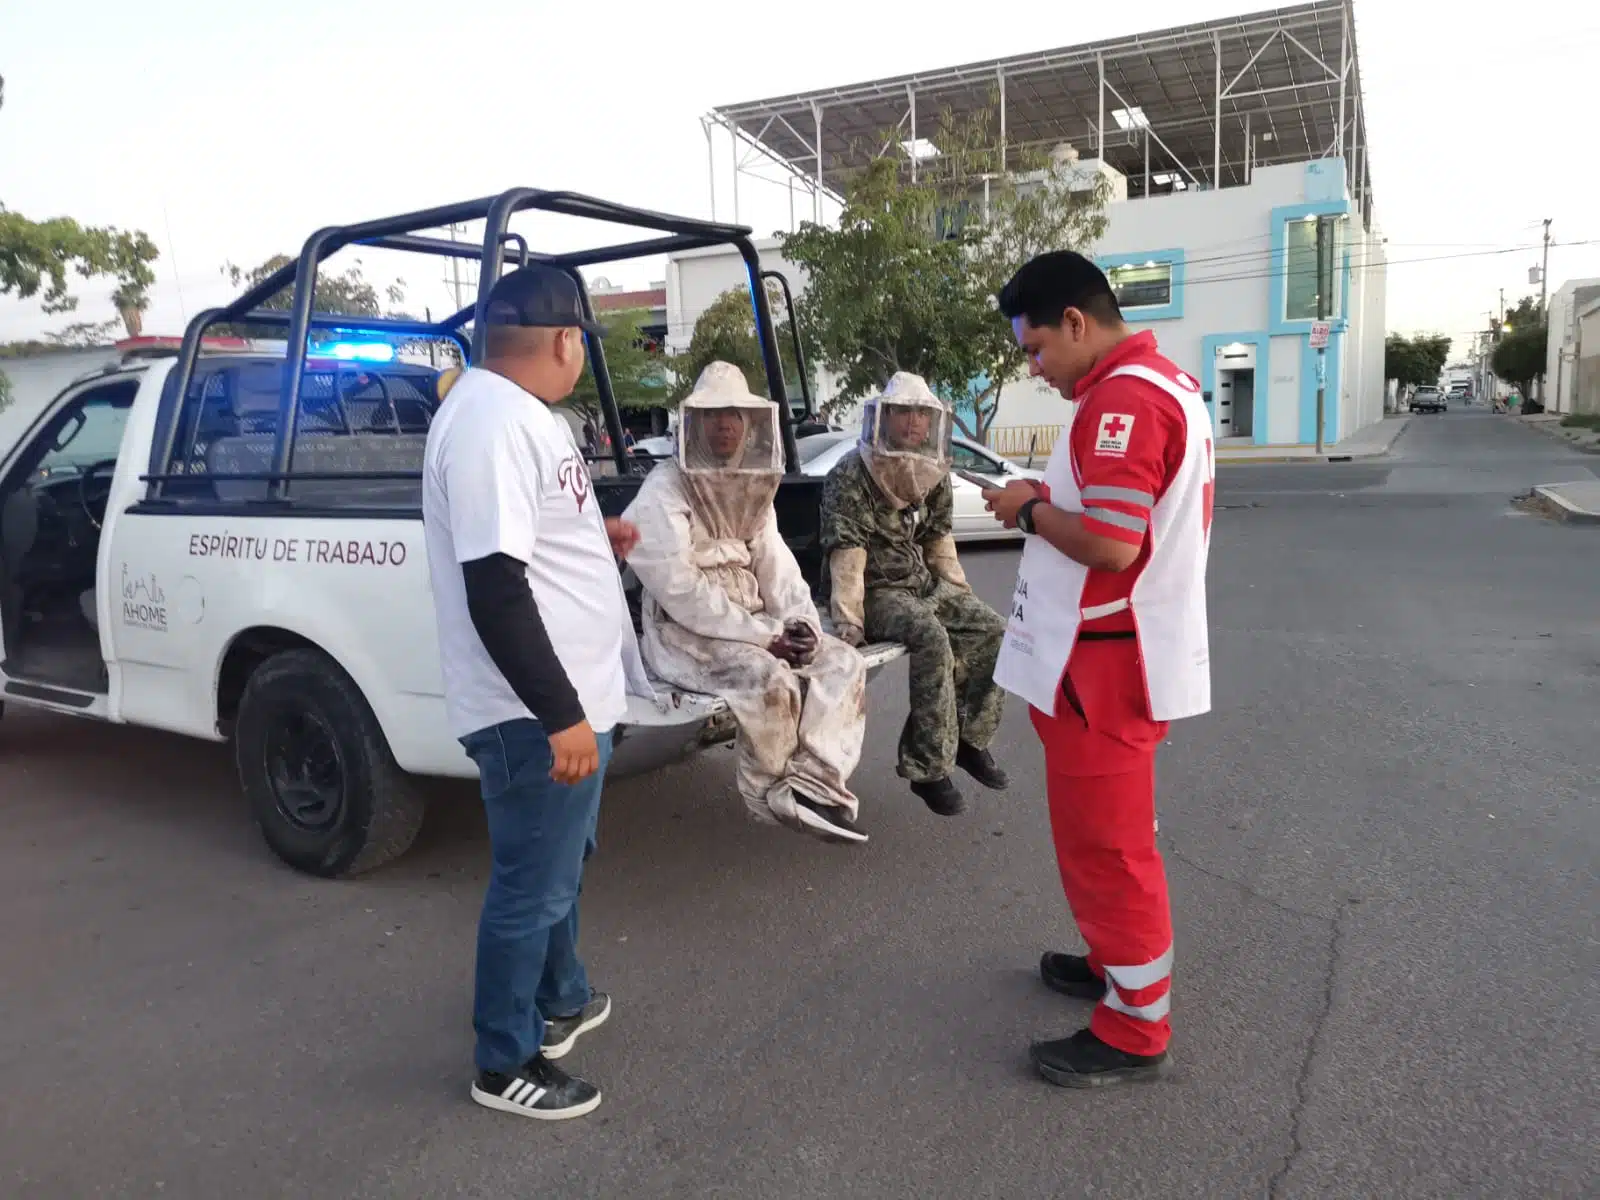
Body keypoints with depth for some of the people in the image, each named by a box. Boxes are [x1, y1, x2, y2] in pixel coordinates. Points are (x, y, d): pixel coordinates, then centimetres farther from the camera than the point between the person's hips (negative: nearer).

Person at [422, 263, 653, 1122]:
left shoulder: (515, 411, 11)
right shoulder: (491, 422, -23)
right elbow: (493, 586, -28)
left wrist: (597, 536, 37)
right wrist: (559, 715, -26)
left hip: (570, 697, 11)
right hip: (536, 713, -11)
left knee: (560, 864, 24)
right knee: (533, 885, 4)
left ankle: (561, 1001, 44)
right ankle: (506, 1063, 23)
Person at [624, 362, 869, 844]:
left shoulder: (753, 490, 13)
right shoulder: (665, 490, -11)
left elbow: (778, 568, 9)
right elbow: (679, 590, -20)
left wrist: (801, 622, -12)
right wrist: (762, 635, -21)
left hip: (753, 625, 8)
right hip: (686, 632, -8)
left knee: (843, 663, -10)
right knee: (770, 679, -32)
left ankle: (812, 786, -18)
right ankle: (776, 795, -9)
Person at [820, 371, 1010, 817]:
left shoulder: (935, 475, 7)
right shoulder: (850, 477, -15)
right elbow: (847, 555, -21)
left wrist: (962, 598, 12)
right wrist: (849, 623, -26)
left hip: (925, 583, 7)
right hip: (877, 591, -7)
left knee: (992, 630, -10)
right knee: (932, 640, -32)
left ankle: (968, 738, 4)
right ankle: (929, 768, -24)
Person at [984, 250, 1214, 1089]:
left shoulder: (1122, 398, -21)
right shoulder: (1161, 382, 14)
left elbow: (1109, 543, -28)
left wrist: (1029, 510, -12)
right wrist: (1051, 502, 8)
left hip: (1102, 667, -11)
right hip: (1120, 656, 11)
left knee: (1105, 842, 1)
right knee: (1105, 834, 23)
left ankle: (1135, 1029, 15)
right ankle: (1117, 962, 40)